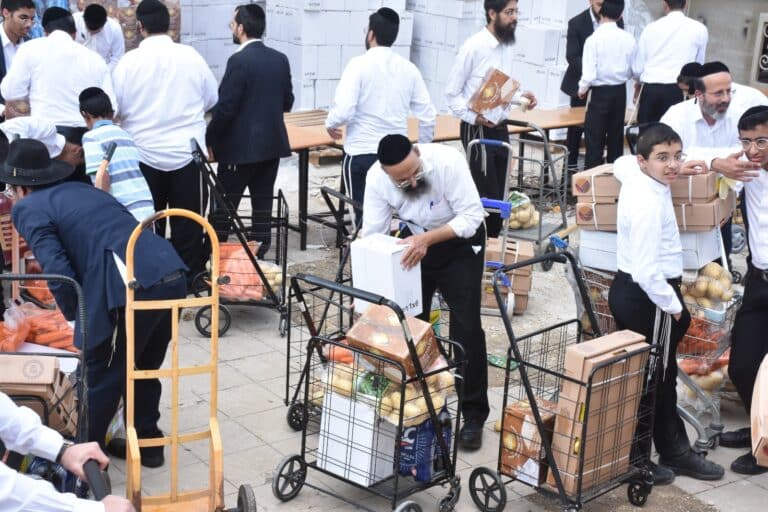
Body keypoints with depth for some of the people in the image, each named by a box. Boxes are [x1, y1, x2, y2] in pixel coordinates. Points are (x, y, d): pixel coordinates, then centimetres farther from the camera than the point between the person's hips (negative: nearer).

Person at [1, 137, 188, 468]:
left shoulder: (28, 209, 6)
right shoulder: (83, 190, 28)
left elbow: (58, 274, -6)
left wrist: (77, 317, 10)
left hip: (133, 289, -8)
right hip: (171, 277, 8)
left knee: (99, 378, 12)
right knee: (143, 369, 26)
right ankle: (148, 444, 37)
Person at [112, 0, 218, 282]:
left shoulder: (129, 60, -8)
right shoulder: (191, 56, -4)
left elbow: (116, 107, -1)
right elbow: (211, 99, 6)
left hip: (144, 154, 0)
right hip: (187, 152, 0)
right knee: (188, 224, 8)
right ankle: (189, 278, 13)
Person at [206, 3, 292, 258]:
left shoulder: (239, 60, -15)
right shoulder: (281, 59, 5)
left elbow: (225, 107, -16)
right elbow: (287, 103, 12)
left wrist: (210, 139, -4)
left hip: (241, 146, -6)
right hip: (272, 143, 7)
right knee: (263, 203, 10)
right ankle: (258, 256, 14)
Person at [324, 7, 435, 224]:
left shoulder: (359, 64, -9)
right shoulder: (409, 68, 4)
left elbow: (343, 111, -18)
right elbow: (428, 116, 4)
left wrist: (330, 124, 4)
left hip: (361, 153, -4)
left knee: (365, 215, 5)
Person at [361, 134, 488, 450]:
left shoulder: (447, 161, -34)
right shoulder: (376, 178, -23)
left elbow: (472, 215, -30)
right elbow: (373, 234, -20)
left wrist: (428, 238, -41)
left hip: (460, 241, -3)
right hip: (415, 241, 3)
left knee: (465, 327, -9)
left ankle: (473, 415, 0)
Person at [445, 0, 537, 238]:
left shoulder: (507, 46, 8)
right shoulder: (474, 46, -15)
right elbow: (452, 91, -12)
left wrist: (520, 96, 1)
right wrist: (472, 117, -24)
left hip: (500, 129, 8)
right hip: (478, 130, -8)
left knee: (499, 196, 12)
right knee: (488, 196, -7)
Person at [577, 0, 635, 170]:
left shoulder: (594, 39, -14)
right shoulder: (628, 38, -3)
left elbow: (589, 74, -17)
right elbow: (633, 70, 4)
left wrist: (582, 89, 2)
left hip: (600, 92, -4)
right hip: (620, 91, 4)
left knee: (594, 139, 0)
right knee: (616, 137, 14)